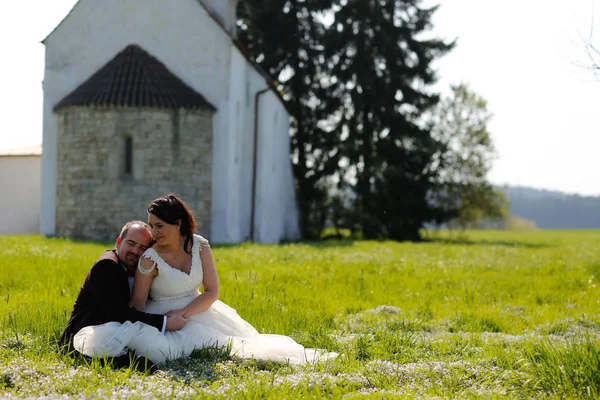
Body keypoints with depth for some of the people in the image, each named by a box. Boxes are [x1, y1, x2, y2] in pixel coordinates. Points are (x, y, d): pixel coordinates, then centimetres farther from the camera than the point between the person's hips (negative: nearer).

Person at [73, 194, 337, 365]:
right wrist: (140, 331, -29)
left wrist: (184, 313, -19)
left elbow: (212, 292, -6)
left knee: (239, 341, -1)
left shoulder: (200, 246, -7)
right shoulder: (150, 259, -18)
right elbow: (138, 305, -12)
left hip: (196, 313, 4)